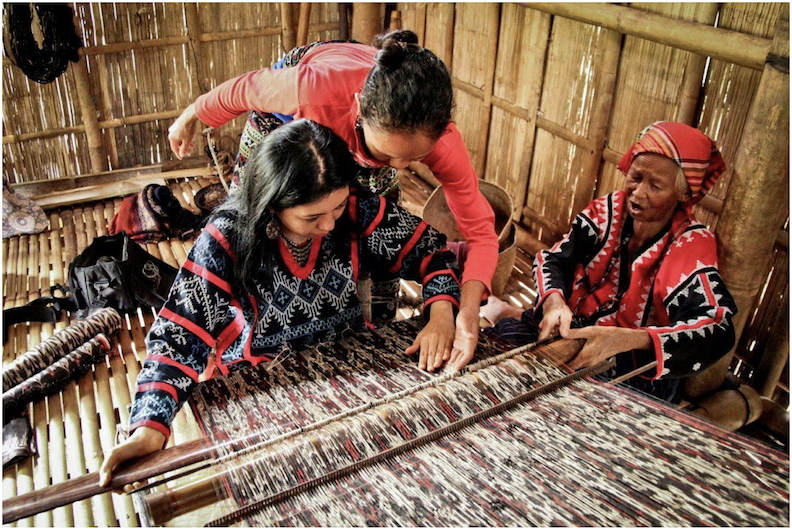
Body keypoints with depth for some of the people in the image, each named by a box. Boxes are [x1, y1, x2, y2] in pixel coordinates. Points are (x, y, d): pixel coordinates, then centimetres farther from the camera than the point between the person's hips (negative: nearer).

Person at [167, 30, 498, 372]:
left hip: (372, 125, 1)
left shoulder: (441, 142, -40)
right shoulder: (314, 88, -47)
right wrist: (189, 118, -4)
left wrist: (469, 309, -47)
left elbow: (481, 232, -29)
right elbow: (242, 90, -24)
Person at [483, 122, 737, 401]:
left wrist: (625, 339, -44)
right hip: (580, 331, 4)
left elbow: (718, 332, -30)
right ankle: (503, 313, 9)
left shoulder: (691, 246, -17)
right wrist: (554, 302, -29)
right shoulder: (609, 211, -4)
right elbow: (553, 259, -6)